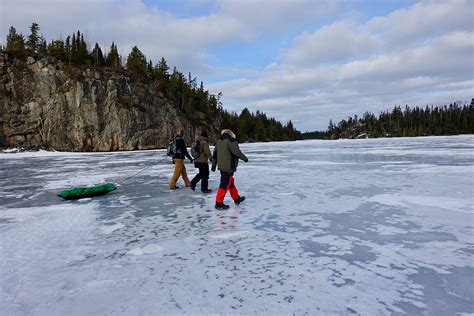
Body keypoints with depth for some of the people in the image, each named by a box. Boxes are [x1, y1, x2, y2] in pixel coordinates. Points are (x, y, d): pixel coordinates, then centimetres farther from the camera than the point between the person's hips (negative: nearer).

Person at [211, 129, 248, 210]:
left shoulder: (219, 141, 14)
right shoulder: (231, 141, -11)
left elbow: (215, 154, 16)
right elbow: (236, 151, -18)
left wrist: (214, 165, 23)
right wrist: (244, 158, -3)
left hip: (221, 166, 9)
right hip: (228, 167, -9)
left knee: (230, 182, 19)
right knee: (225, 184, -5)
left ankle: (237, 198, 32)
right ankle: (219, 203, -2)